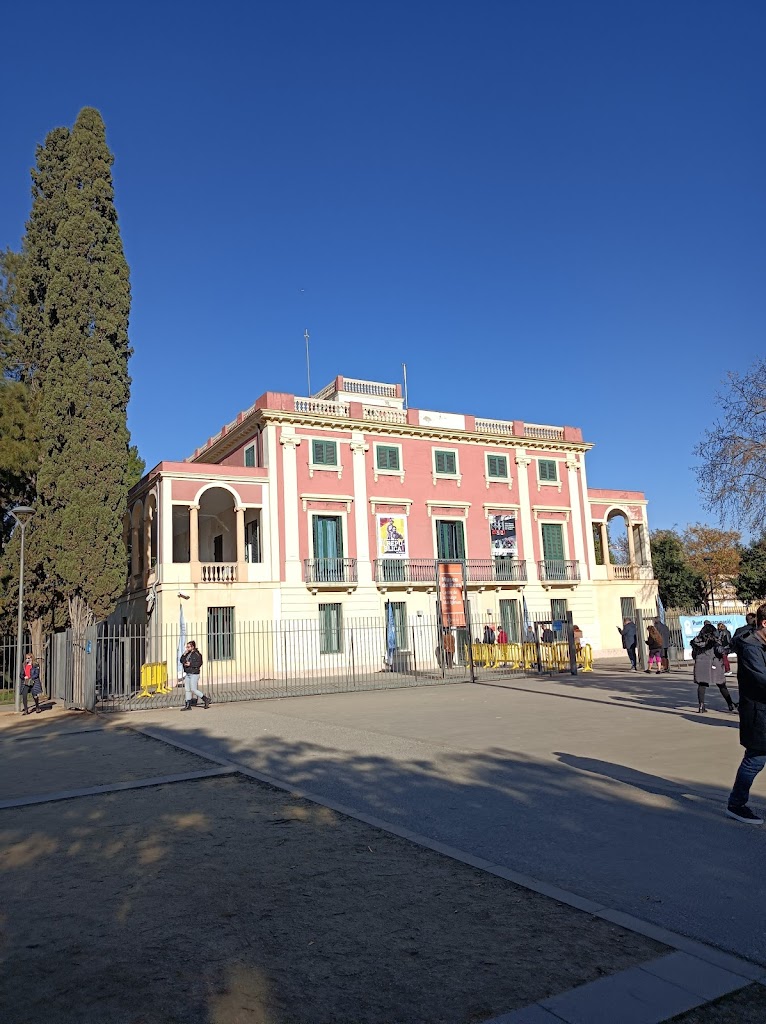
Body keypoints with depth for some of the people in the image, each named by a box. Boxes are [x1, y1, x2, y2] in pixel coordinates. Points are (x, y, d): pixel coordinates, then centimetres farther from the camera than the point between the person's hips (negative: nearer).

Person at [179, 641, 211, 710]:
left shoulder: (196, 654, -12)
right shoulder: (188, 654, 12)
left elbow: (199, 663, -20)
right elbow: (182, 661, 11)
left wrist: (190, 664, -21)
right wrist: (184, 654, -4)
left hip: (194, 674, -8)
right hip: (187, 674, 8)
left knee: (193, 690, -7)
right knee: (187, 690, 8)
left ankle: (206, 699, 7)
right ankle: (188, 706, 13)